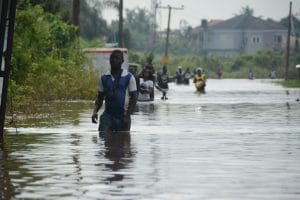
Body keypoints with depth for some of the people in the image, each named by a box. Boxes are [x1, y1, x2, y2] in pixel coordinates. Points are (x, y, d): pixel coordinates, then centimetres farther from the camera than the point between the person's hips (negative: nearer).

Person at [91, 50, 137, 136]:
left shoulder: (129, 77, -1)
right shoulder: (104, 78, 7)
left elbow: (133, 98, -2)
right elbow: (100, 97, 13)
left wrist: (127, 116, -11)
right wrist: (95, 111, -5)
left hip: (122, 117, -2)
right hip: (108, 115, 2)